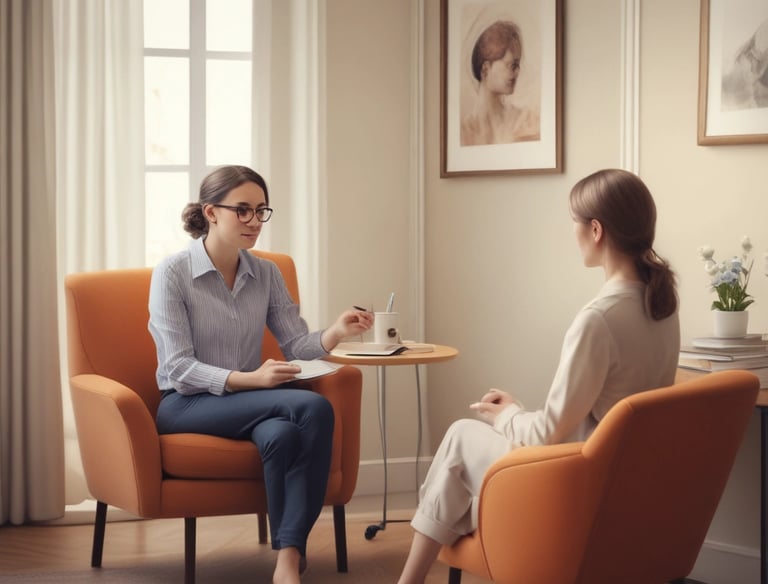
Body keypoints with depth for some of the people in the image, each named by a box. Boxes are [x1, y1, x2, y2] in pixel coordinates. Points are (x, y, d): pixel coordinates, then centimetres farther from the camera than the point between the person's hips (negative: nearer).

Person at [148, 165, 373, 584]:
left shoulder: (267, 274, 6)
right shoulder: (171, 273, -9)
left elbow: (296, 345, 1)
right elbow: (179, 369, -15)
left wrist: (336, 332, -21)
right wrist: (248, 379, -27)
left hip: (252, 401, 5)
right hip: (187, 405, -4)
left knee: (283, 434, -34)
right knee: (314, 408, -28)